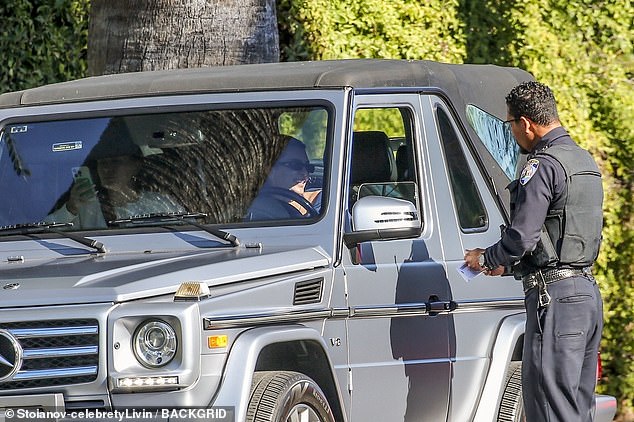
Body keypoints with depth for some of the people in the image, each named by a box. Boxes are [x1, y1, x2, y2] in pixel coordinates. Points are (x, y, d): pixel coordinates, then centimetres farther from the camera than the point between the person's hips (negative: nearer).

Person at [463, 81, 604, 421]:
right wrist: (507, 264, 22)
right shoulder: (584, 161, 17)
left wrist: (486, 259, 1)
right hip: (588, 291, 10)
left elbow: (522, 237, -18)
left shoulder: (543, 167, -14)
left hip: (555, 297, -10)